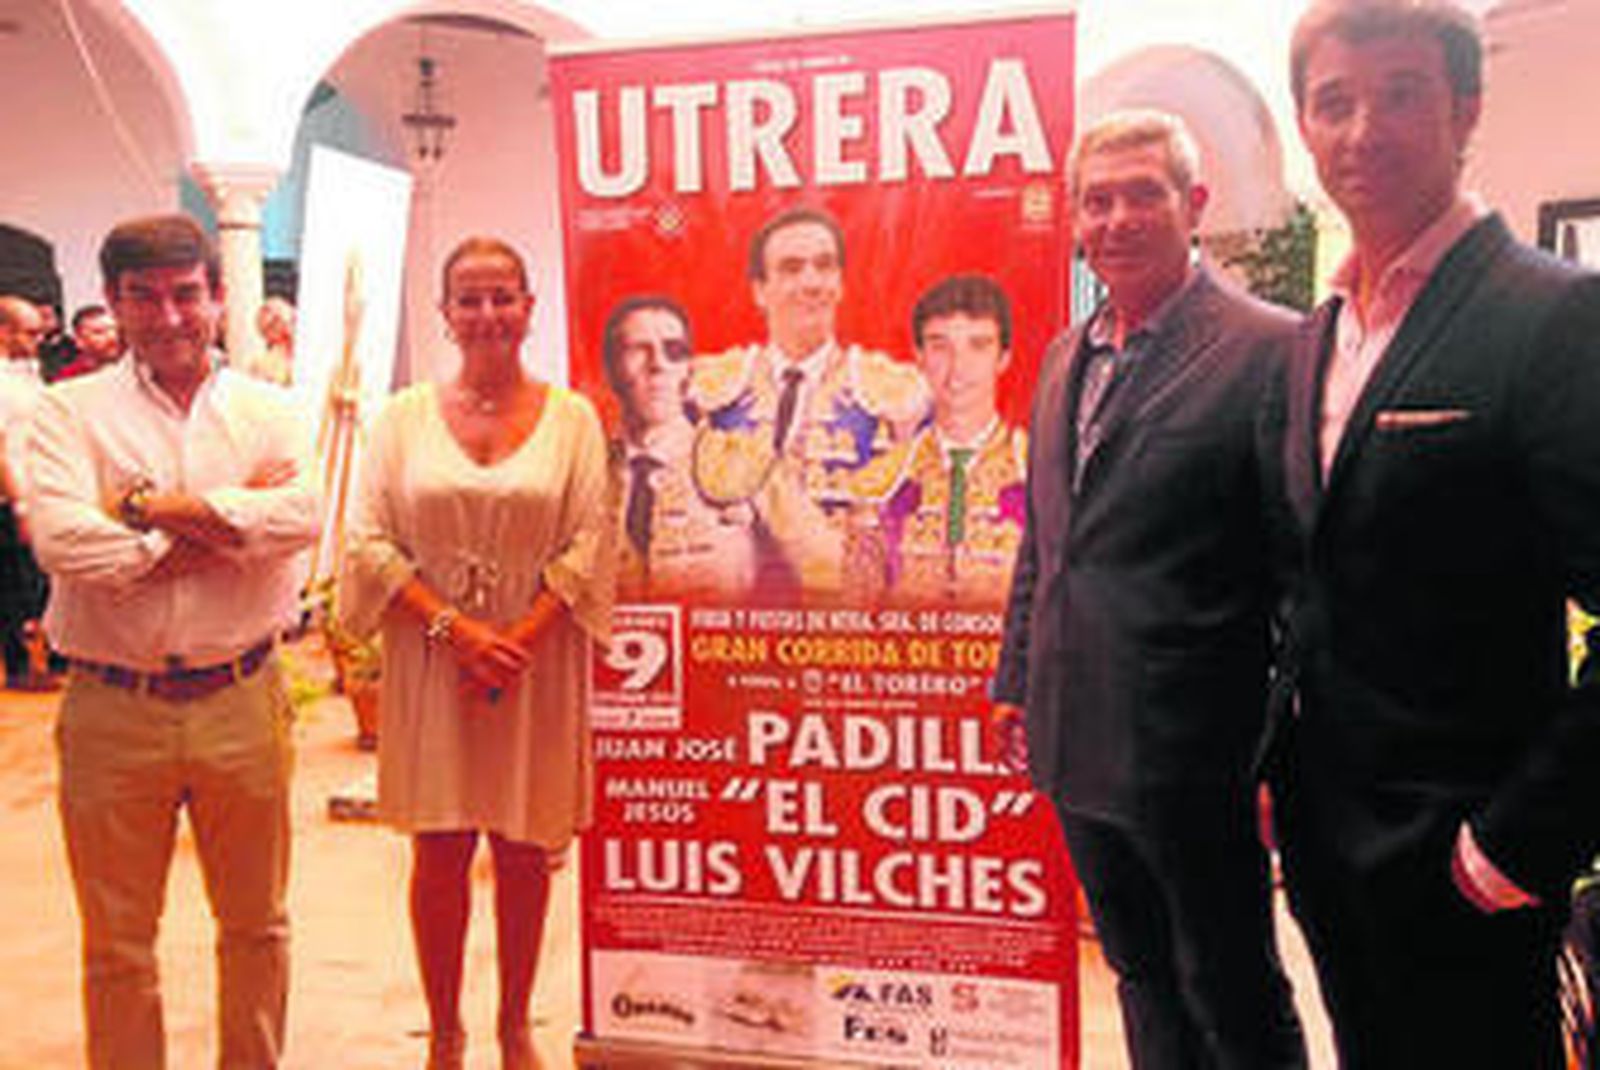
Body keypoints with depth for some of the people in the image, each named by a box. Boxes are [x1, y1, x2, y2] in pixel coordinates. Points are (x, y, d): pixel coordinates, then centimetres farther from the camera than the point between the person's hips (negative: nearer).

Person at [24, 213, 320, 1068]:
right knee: (117, 941, 14)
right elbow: (60, 538, -16)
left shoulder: (265, 411, 5)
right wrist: (221, 534, -13)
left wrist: (152, 505, -15)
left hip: (241, 701, 2)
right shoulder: (71, 409, 1)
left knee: (257, 923, 17)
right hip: (113, 707, -1)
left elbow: (301, 514, -14)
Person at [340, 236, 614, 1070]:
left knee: (526, 850, 8)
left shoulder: (571, 416, 2)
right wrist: (456, 629, -12)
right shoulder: (405, 416, 4)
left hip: (538, 665, 0)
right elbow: (371, 542, -1)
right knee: (440, 851, 6)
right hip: (431, 664, 0)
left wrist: (519, 642, -13)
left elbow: (589, 547, -2)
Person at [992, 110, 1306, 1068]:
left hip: (1190, 749, -7)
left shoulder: (1269, 350, -12)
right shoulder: (1067, 355, 11)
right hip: (1081, 740, 7)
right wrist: (1018, 683, 17)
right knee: (1143, 974, 22)